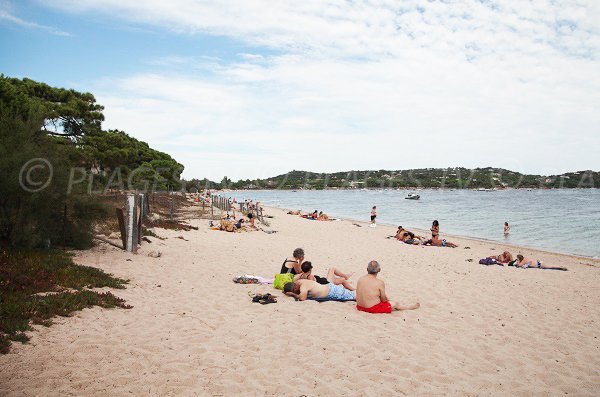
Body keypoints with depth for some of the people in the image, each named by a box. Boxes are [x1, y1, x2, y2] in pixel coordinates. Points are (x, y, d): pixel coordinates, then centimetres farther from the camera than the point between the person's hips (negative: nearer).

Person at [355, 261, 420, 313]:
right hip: (373, 308, -6)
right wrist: (388, 300, 15)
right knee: (395, 304, 16)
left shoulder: (360, 279, -4)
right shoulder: (380, 282, -20)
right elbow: (383, 298, -10)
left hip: (360, 307, 6)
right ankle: (410, 307, 42)